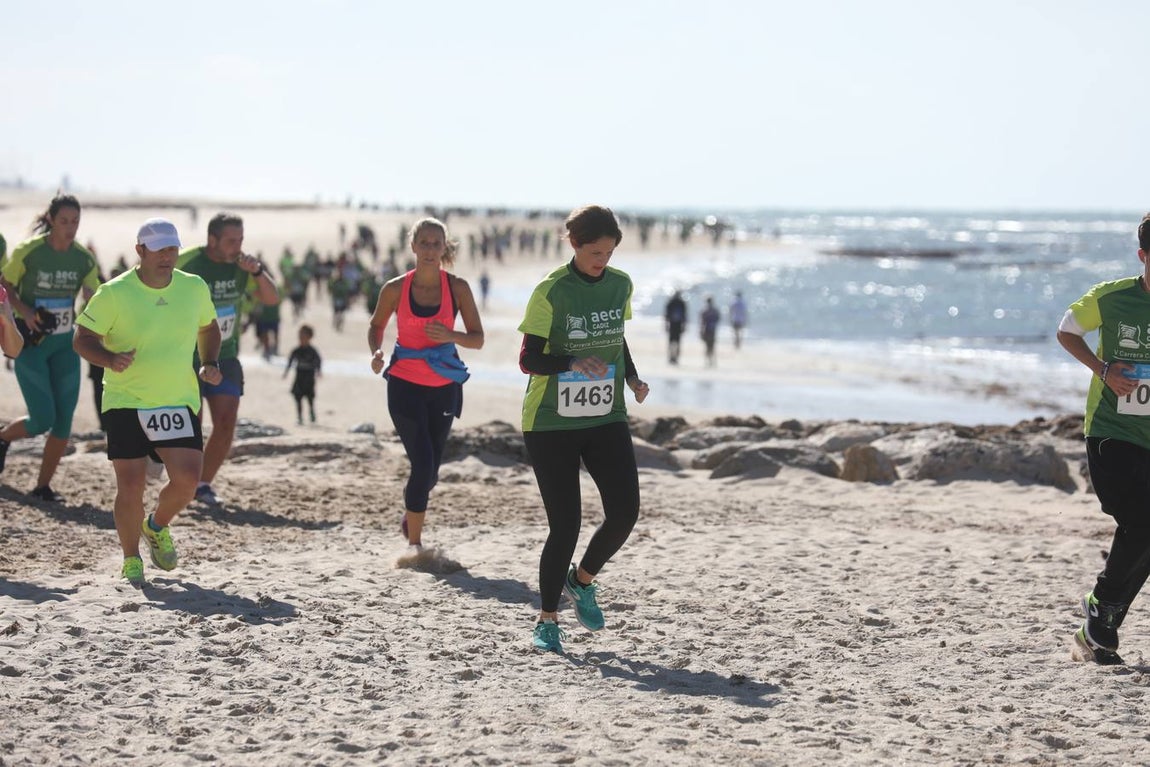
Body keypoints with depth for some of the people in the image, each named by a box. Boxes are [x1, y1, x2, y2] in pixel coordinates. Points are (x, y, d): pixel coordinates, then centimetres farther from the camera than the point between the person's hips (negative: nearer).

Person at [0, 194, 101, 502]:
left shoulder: (84, 258, -2)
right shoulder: (28, 252, -13)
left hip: (64, 344, 4)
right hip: (31, 342, -4)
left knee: (64, 420, 0)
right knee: (43, 419, -10)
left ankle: (43, 486, 15)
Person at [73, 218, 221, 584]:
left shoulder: (195, 288, 3)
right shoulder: (114, 293, -8)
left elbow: (208, 327, 22)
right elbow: (83, 339, -4)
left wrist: (209, 363, 5)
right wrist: (110, 359, -23)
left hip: (180, 402, 2)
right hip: (126, 403, -2)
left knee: (186, 479, -12)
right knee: (130, 486, -4)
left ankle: (157, 527, 21)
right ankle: (130, 560, 18)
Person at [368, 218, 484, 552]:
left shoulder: (457, 288, -3)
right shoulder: (395, 289, -4)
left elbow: (477, 339, -1)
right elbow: (376, 326, 11)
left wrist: (450, 336, -20)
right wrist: (376, 352, -9)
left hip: (444, 386, 2)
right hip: (405, 384, -2)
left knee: (431, 467, 10)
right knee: (423, 463, -12)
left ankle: (410, 511, 41)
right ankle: (414, 541, 1)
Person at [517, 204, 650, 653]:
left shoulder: (620, 286, 5)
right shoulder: (551, 292, -11)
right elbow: (528, 359, -12)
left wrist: (632, 379, 3)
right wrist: (573, 363, -29)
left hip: (606, 419, 5)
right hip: (551, 423, -5)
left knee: (625, 512, -7)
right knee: (565, 523, -7)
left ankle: (582, 580, 22)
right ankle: (547, 620, 10)